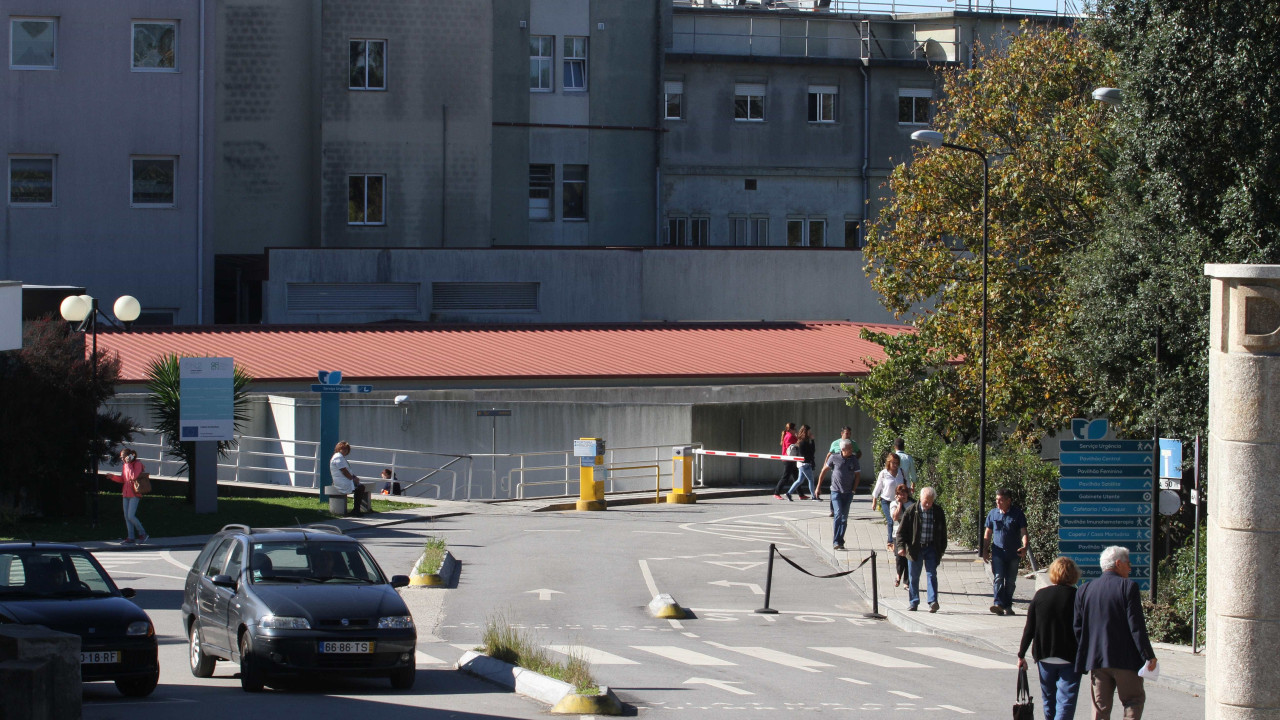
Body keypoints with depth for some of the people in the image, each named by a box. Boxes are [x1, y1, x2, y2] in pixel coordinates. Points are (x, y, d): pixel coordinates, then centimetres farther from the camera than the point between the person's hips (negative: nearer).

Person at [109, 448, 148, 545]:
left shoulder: (137, 464, -10)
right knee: (126, 516, 6)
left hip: (134, 494, -8)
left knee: (131, 516, -12)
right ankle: (131, 538, 11)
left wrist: (128, 464, -21)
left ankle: (142, 534, 4)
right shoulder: (124, 465, 13)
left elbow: (133, 476, -24)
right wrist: (113, 477, 5)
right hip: (126, 493, 8)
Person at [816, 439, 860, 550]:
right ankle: (836, 542, -17)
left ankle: (840, 541, 15)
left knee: (844, 518, 6)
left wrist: (853, 490, 1)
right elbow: (824, 471, 5)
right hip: (836, 491, -3)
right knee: (838, 514, -16)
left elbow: (857, 475, 10)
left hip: (848, 493, 3)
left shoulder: (854, 460, 1)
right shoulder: (834, 458, -6)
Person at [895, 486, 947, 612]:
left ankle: (933, 601, -14)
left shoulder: (938, 512, 1)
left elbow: (943, 532, 11)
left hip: (931, 548, 0)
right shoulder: (912, 511, -6)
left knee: (931, 574, -8)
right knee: (913, 577, 7)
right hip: (915, 548, 0)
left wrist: (942, 549, 10)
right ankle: (913, 602, 18)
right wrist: (901, 546, -16)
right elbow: (902, 530, -5)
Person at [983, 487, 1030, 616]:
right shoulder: (993, 514, 8)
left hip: (1013, 553, 0)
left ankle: (1007, 606, 15)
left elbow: (1023, 532, -3)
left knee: (1010, 581, 6)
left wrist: (1025, 547, -19)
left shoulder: (1017, 514, 1)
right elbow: (987, 534, 15)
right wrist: (985, 551, 9)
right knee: (998, 578, -14)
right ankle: (998, 604, -24)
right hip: (998, 553, 0)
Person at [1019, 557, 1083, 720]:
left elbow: (1029, 629, 2)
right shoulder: (1076, 597, -9)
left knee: (1049, 700, 18)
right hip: (1069, 657, -4)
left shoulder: (1040, 595, 0)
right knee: (1066, 701, -5)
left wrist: (1021, 654, 10)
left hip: (1044, 657, 4)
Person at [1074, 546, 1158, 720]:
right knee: (1134, 700, 7)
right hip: (1126, 660, -4)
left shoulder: (1085, 590, 8)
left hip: (1096, 660, 4)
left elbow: (1078, 627, 9)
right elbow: (1136, 626, -12)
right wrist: (1148, 656, -8)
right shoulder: (1128, 587, -7)